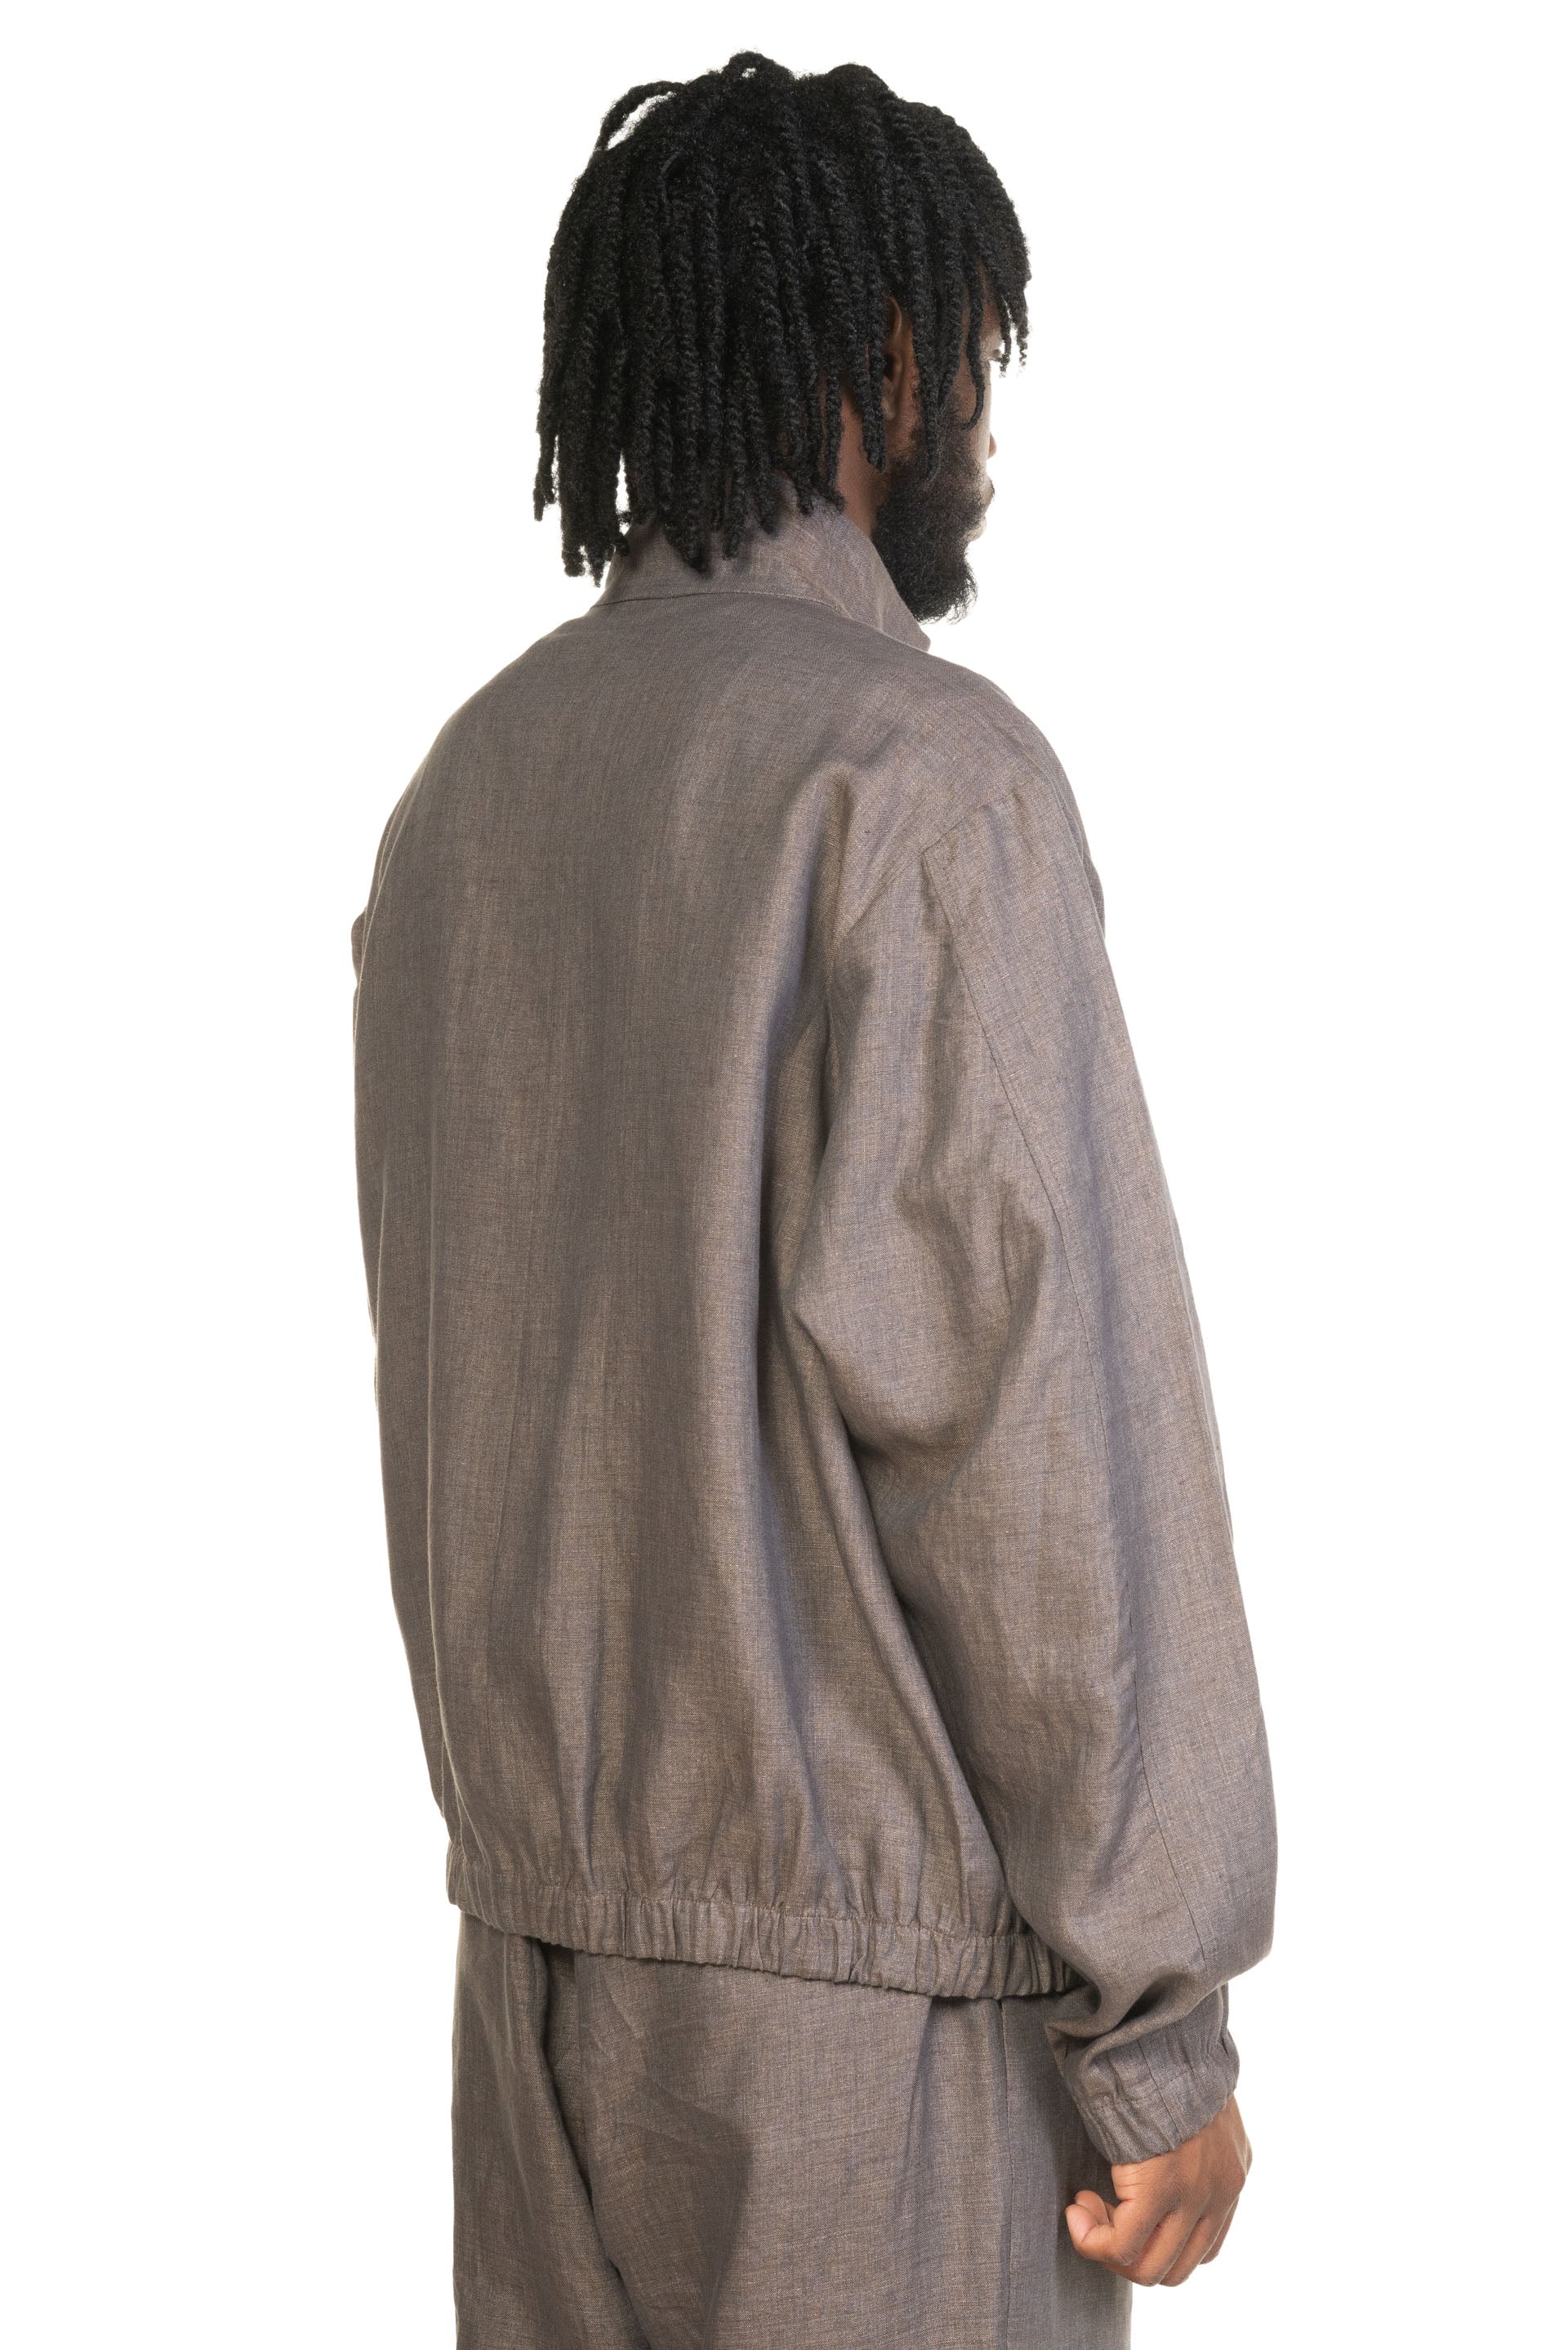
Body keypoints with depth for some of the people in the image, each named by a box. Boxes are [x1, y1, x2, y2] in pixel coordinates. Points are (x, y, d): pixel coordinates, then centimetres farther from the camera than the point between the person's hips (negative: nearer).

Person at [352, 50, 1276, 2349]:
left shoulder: (468, 789, 9)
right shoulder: (923, 772, -16)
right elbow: (1026, 1416, -20)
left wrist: (550, 1826, 19)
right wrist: (1165, 2025, -13)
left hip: (544, 1932, 8)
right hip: (868, 1977, -8)